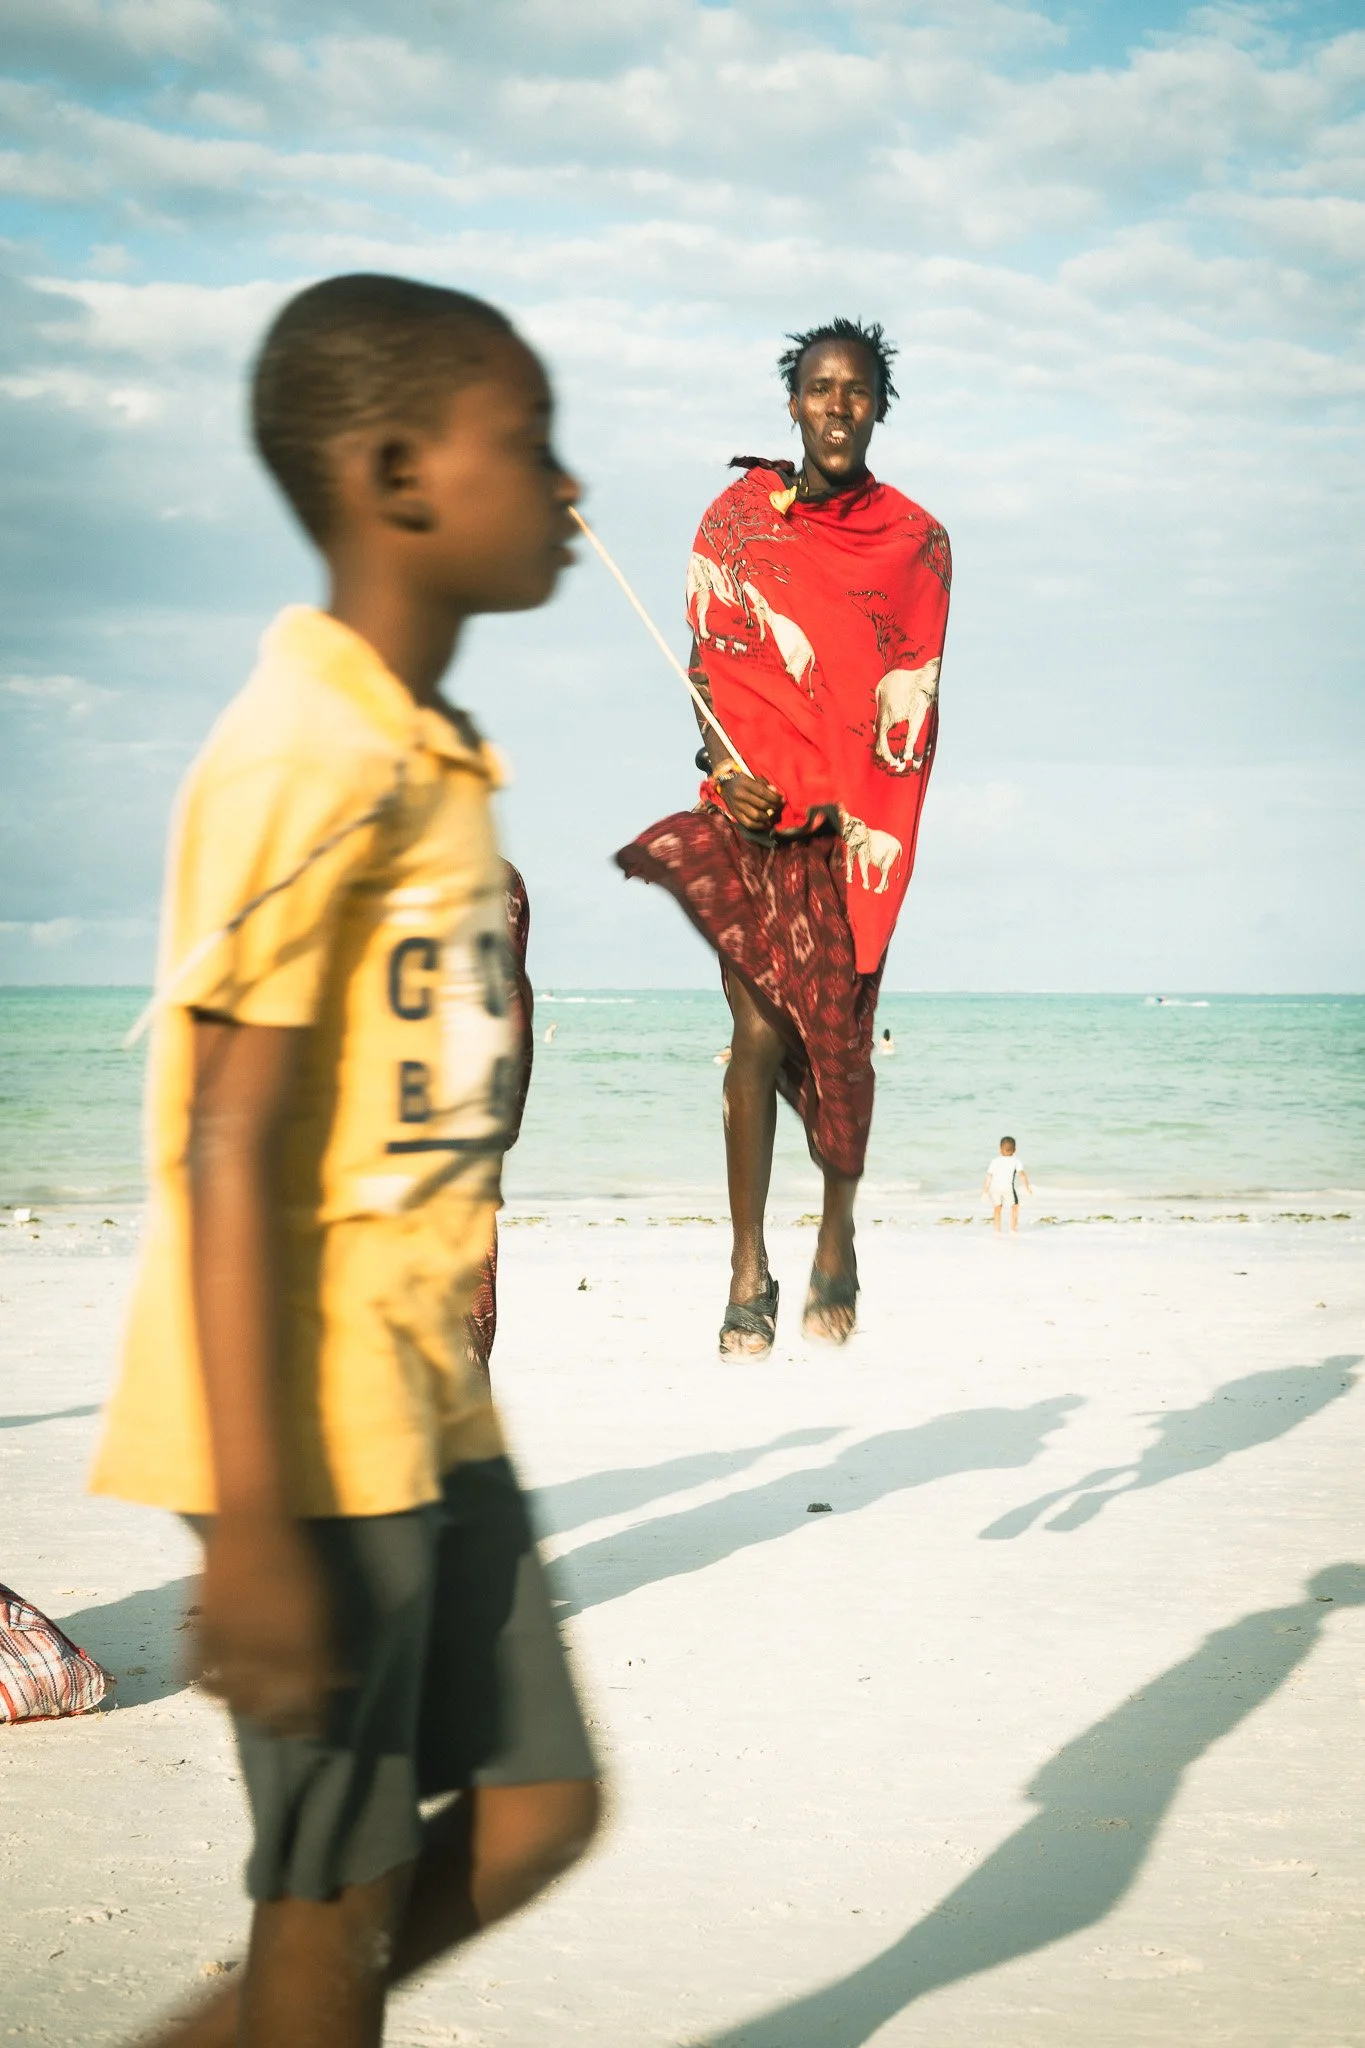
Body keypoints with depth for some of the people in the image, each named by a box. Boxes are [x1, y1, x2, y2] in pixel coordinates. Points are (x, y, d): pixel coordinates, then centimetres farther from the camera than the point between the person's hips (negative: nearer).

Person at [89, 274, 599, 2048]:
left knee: (539, 1806, 15)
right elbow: (230, 1147, -22)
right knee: (341, 1887, 5)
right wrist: (252, 1523, -23)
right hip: (313, 1436, -9)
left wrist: (448, 1389, 19)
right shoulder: (314, 754, -18)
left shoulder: (433, 757, 10)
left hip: (428, 1414, 9)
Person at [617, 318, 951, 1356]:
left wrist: (848, 805, -10)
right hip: (755, 808, 0)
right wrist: (726, 765, -10)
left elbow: (910, 701, 4)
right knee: (758, 1030, -8)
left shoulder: (915, 540, 7)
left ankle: (837, 1246, 21)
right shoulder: (738, 520, 8)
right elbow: (710, 664, 8)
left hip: (855, 821, 0)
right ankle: (749, 1274, -5)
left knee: (842, 1032, 2)